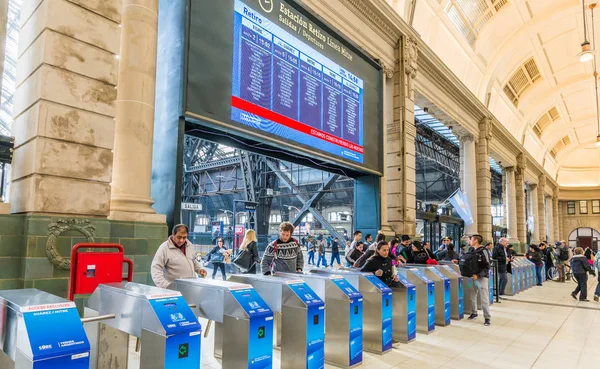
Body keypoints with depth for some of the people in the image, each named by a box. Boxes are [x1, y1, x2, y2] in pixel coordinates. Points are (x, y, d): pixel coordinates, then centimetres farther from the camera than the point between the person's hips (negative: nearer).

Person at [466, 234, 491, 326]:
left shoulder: (483, 251, -14)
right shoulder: (471, 250, 7)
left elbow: (487, 266, -15)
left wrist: (478, 275, -21)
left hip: (482, 277, -7)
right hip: (473, 276, 7)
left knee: (484, 298, -5)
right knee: (472, 296, 13)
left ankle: (487, 318, 4)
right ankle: (474, 312, 29)